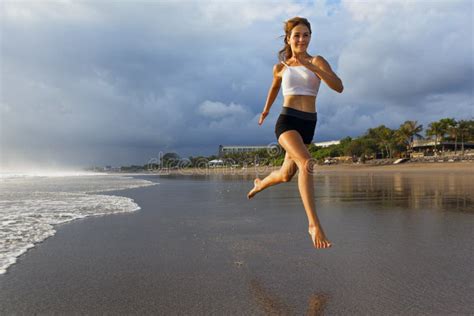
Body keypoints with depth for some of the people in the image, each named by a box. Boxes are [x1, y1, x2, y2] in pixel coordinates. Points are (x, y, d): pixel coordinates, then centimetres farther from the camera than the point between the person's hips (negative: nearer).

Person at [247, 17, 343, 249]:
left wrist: (311, 66, -21)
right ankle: (314, 224, -28)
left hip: (308, 124, 3)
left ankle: (260, 184, 50)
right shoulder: (280, 68, 7)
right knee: (306, 164, -29)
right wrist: (266, 109, 41)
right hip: (287, 120, -2)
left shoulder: (317, 61, 3)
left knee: (286, 175, 16)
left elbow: (339, 87, -12)